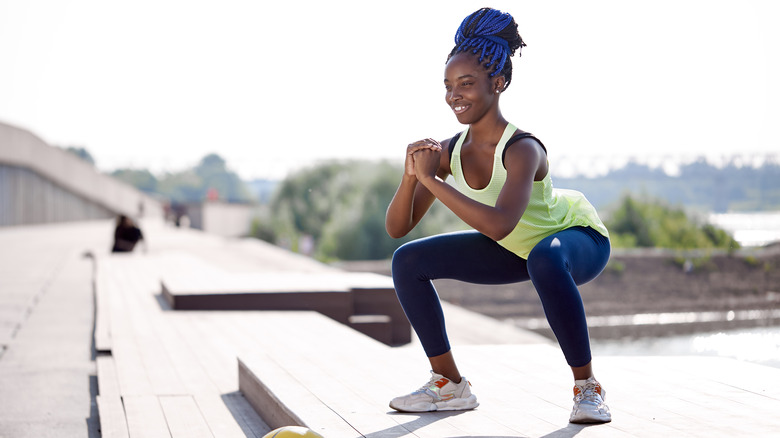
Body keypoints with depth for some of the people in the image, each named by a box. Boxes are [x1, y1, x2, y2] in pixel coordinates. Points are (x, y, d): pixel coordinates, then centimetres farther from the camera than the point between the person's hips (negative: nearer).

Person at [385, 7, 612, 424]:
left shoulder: (522, 150, -33)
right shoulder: (450, 151, -15)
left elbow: (499, 225, -49)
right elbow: (397, 228, -12)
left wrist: (431, 178, -45)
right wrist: (411, 176, -31)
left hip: (578, 238, -7)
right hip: (516, 250, 7)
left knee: (545, 260, -43)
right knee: (408, 262, -2)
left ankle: (587, 388, -23)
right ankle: (450, 385, 8)